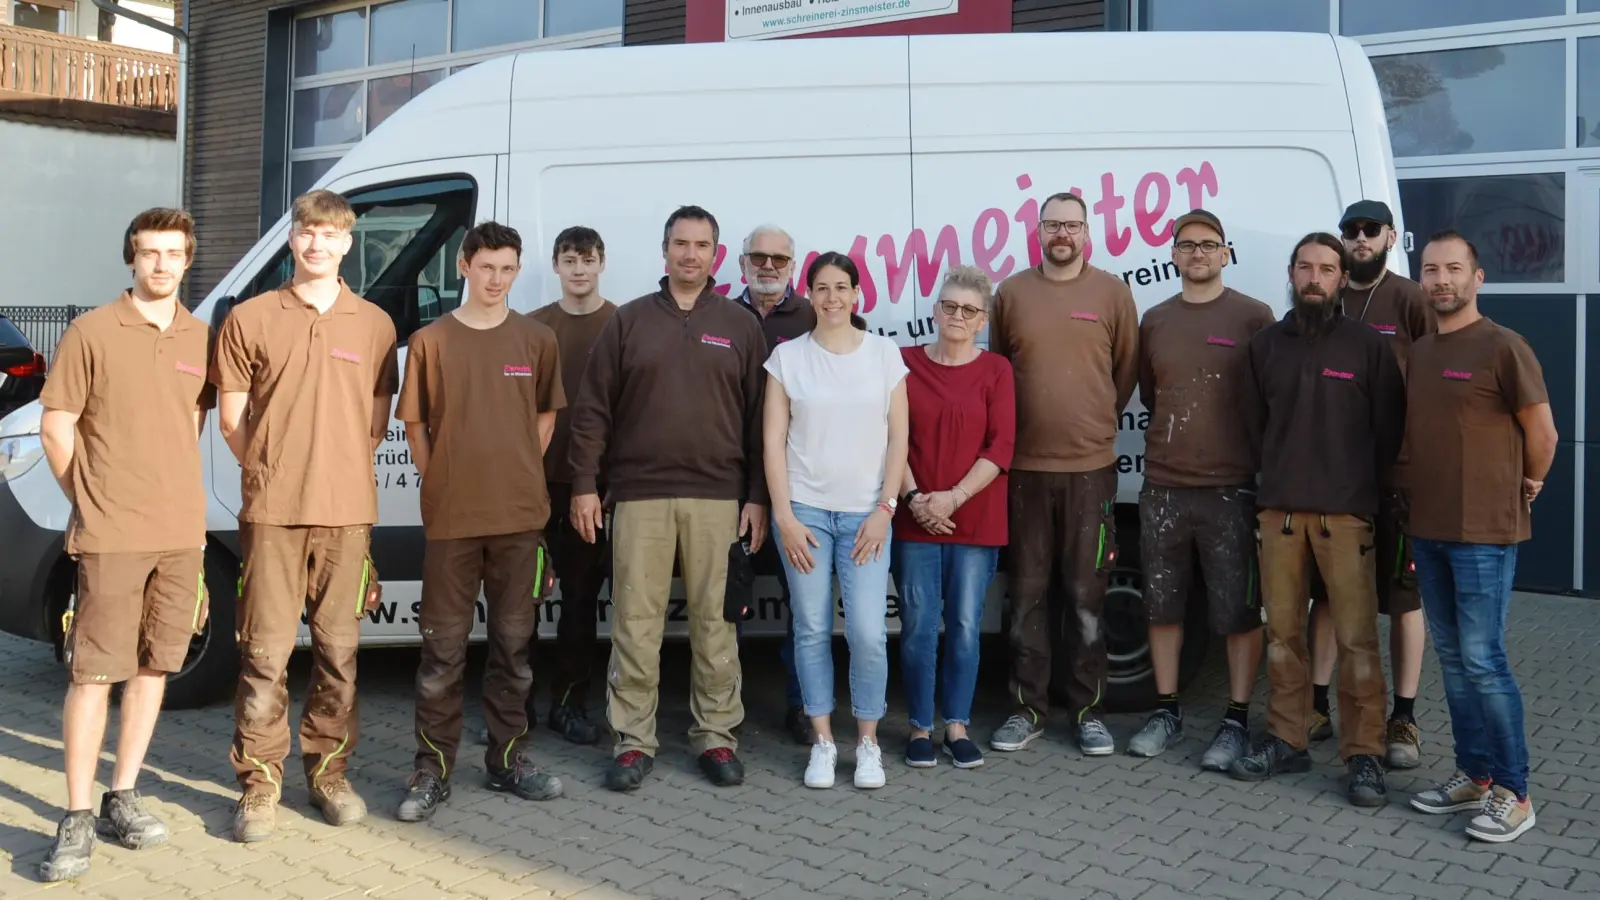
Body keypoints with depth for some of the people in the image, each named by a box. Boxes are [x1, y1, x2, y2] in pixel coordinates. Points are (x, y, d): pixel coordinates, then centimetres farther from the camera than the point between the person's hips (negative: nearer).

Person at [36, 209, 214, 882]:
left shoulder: (200, 339, 8)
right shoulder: (92, 333, -4)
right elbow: (56, 427, 0)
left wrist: (179, 497, 11)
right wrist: (89, 500, 1)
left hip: (182, 534, 5)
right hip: (111, 535, -5)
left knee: (153, 666, 11)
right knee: (94, 672, -3)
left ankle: (123, 798, 23)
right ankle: (77, 819, 4)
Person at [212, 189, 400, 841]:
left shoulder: (374, 325, 9)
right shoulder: (250, 319, 5)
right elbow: (232, 420, 7)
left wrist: (338, 472, 5)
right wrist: (275, 473, 4)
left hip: (347, 511, 2)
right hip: (271, 512, -1)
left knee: (338, 650, 7)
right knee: (266, 652, 0)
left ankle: (328, 772, 20)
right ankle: (259, 781, 12)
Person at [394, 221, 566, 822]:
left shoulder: (537, 339, 5)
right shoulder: (431, 341, 0)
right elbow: (415, 424, 4)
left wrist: (521, 476, 6)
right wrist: (439, 483, -1)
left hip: (519, 514, 2)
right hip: (450, 518, -2)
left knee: (513, 643, 11)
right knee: (444, 649, 4)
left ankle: (508, 760, 23)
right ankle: (432, 771, 13)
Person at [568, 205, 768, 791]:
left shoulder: (740, 327, 8)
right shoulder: (628, 321, 8)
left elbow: (759, 419, 7)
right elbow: (593, 410, 6)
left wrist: (757, 498, 1)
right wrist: (584, 486, -1)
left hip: (717, 497, 0)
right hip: (638, 495, 0)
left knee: (714, 621, 6)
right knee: (635, 622, 3)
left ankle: (716, 735, 17)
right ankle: (633, 740, 13)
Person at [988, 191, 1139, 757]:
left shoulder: (1112, 292, 3)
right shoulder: (1012, 293, 5)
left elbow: (1127, 370, 9)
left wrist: (1098, 420, 10)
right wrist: (1023, 423, 10)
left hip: (1091, 465, -1)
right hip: (1025, 465, 1)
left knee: (1087, 594, 5)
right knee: (1029, 593, 7)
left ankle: (1088, 711, 16)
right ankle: (1029, 709, 17)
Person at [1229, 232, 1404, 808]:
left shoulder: (1367, 345, 1)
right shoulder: (1266, 344, 10)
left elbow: (1389, 426, 3)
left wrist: (1365, 487, 4)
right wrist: (1277, 477, 12)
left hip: (1345, 512, -3)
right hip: (1278, 509, 3)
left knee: (1356, 637, -4)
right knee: (1282, 632, 8)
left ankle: (1364, 755, 4)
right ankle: (1286, 741, 18)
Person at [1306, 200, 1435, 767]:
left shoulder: (1410, 302, -4)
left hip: (1396, 470, -4)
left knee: (1403, 593, 5)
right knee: (1325, 590, 11)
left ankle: (1403, 720, 15)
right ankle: (1317, 706, 23)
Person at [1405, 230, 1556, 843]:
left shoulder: (1502, 347, -10)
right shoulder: (1418, 353, 11)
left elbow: (1542, 434, -6)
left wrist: (1529, 486, 7)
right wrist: (1415, 505, 14)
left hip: (1483, 533, -7)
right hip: (1427, 529, 7)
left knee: (1482, 659, -6)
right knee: (1452, 657, 12)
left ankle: (1513, 793, 5)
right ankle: (1474, 775, 24)